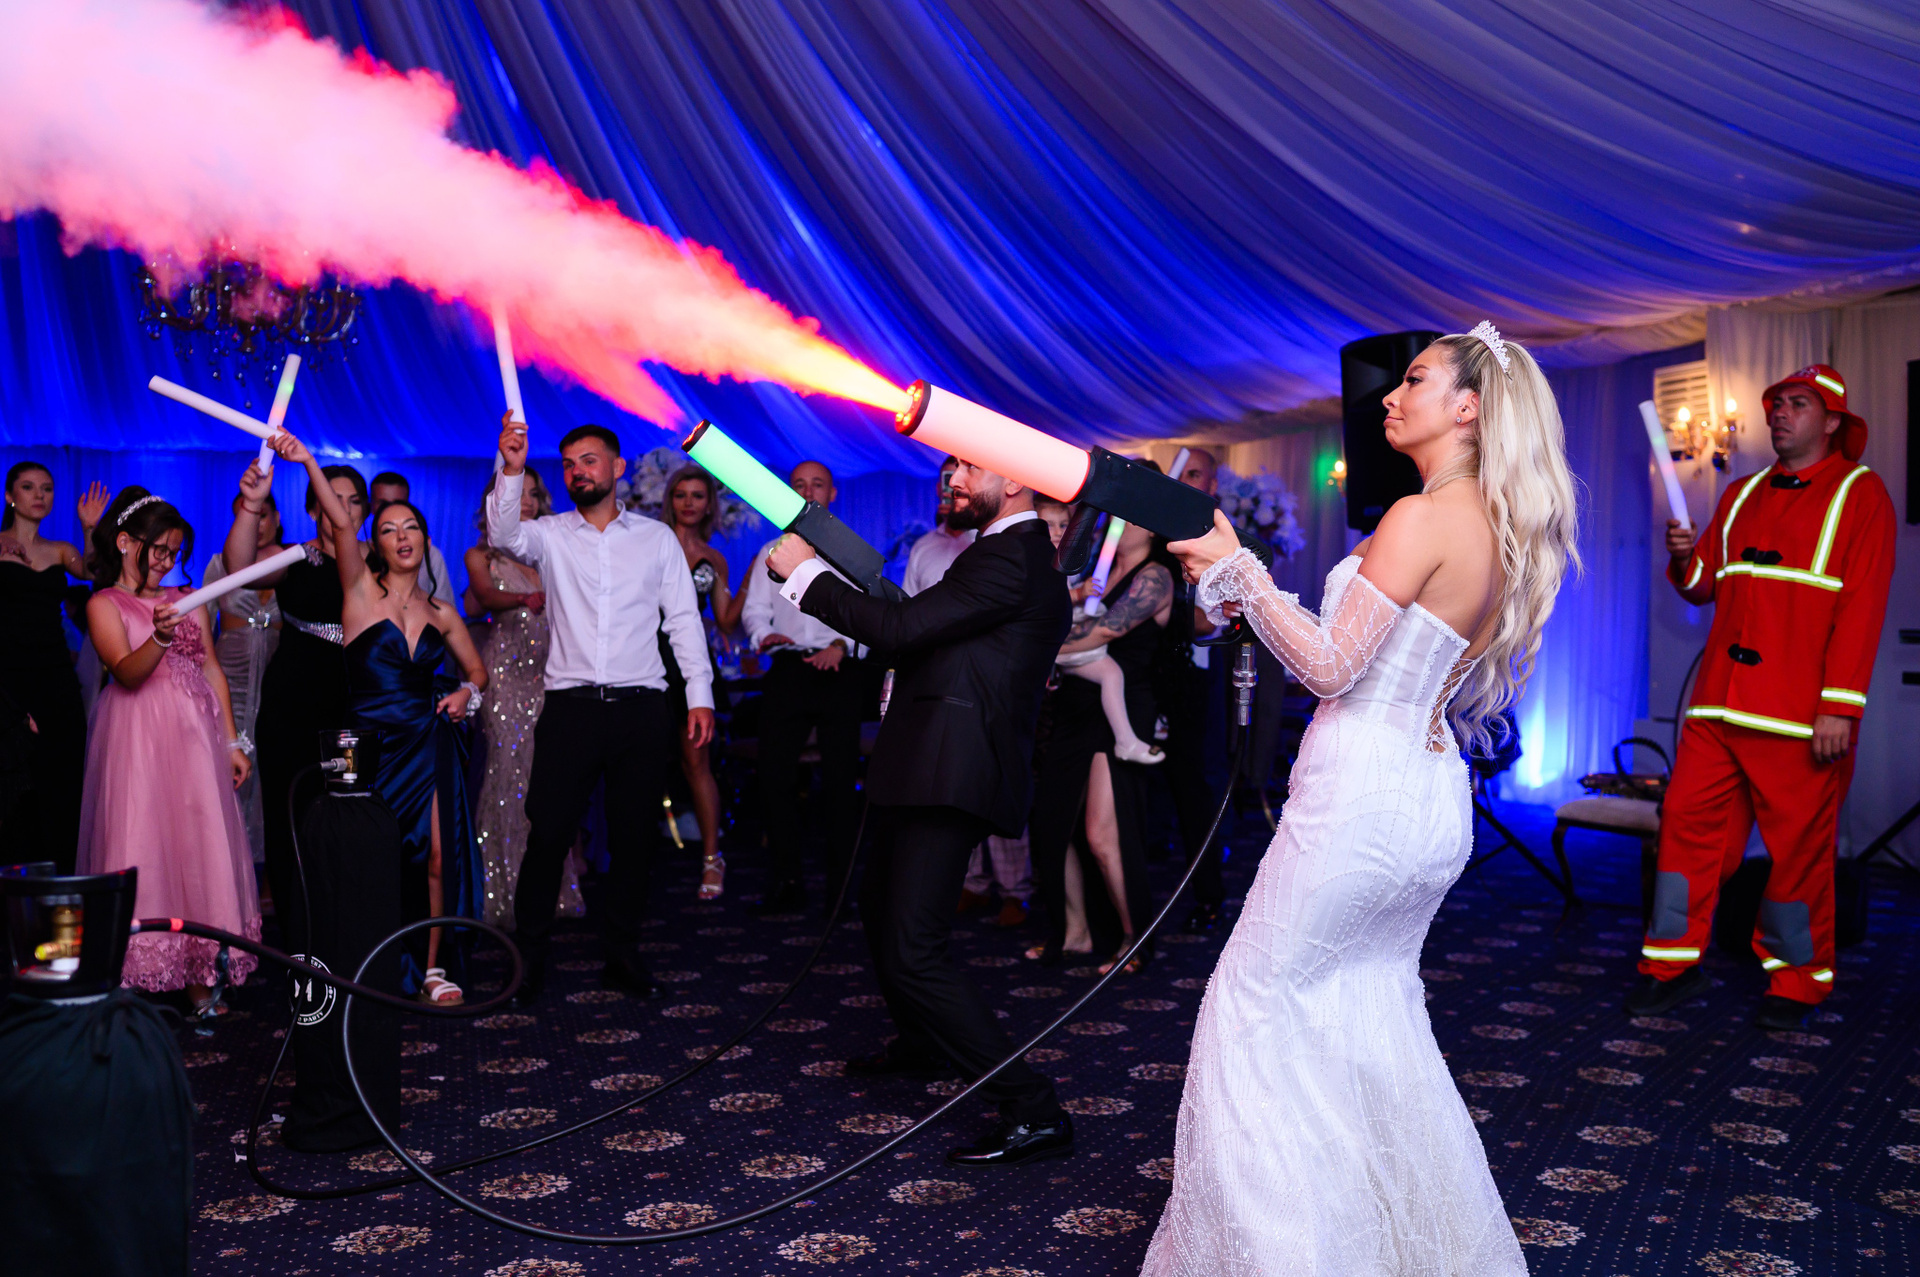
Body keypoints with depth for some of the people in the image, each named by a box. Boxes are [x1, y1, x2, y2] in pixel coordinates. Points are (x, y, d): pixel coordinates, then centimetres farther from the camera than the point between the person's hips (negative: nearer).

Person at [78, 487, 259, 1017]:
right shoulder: (105, 605, 2)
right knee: (142, 847, -5)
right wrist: (160, 637, -33)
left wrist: (232, 743, 10)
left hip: (195, 735, 4)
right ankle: (133, 978, 3)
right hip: (139, 740, -4)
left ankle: (199, 976, 4)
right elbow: (127, 672, -13)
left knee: (201, 848, 0)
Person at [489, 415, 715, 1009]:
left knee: (635, 836, 7)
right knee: (548, 833, -1)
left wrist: (700, 693, 0)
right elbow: (505, 534, -14)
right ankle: (529, 959, 11)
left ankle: (622, 954, 20)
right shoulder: (551, 535, 8)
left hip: (641, 709, 1)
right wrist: (513, 469, -30)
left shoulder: (656, 537, 9)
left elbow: (683, 619, 8)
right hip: (570, 707, -1)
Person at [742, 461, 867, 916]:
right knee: (775, 776, -3)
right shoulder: (771, 552, 20)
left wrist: (841, 646, -16)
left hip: (841, 670, -2)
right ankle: (787, 882, 6)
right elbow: (755, 610, 11)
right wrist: (764, 635, -12)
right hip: (787, 669, 2)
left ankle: (839, 885, 4)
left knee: (841, 780, -3)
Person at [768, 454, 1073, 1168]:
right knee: (879, 906, 27)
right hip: (937, 770, 11)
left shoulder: (1008, 559, -15)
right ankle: (920, 1041, 51)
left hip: (950, 779, -11)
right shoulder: (1018, 553, 18)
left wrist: (806, 573, -11)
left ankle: (1033, 1112, -9)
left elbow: (898, 631, -21)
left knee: (912, 951, -15)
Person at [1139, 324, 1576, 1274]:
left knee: (1255, 1004, 4)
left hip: (1363, 789, -9)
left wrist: (1237, 571, -9)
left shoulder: (1420, 519, -16)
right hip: (1432, 794, 9)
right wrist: (1253, 596, 18)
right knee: (1373, 1006, 20)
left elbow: (1332, 668, -17)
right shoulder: (1498, 533, 11)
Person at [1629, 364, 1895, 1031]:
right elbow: (1703, 587, 21)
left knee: (1799, 846, 2)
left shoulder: (1859, 493, 1)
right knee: (1689, 822, 3)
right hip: (1719, 704, 5)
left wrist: (1840, 706, -15)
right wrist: (1685, 558, -3)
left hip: (1800, 714, -5)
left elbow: (1862, 604, -7)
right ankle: (1676, 962, 14)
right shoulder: (1742, 495, 18)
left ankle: (1797, 981, 17)